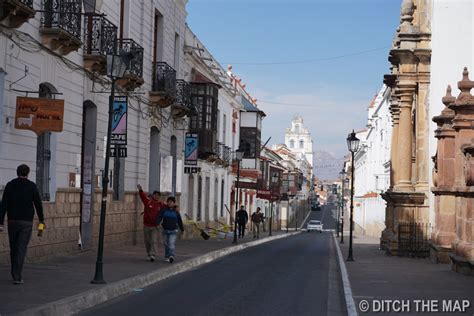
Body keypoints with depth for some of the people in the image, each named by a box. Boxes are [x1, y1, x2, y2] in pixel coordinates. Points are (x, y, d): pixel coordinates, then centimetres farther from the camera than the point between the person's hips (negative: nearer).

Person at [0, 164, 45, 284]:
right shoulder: (32, 186, -2)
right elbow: (38, 204, -2)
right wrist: (41, 220, 10)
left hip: (12, 221, 2)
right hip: (26, 222, -2)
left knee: (13, 248, 15)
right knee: (21, 249, -3)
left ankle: (15, 274, 23)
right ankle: (17, 277, -11)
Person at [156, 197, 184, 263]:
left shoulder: (176, 212, 2)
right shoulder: (163, 210, 0)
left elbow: (179, 221, 12)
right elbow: (159, 217, -12)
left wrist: (182, 229, 21)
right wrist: (157, 223, -32)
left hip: (173, 231, -2)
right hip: (165, 230, 2)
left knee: (172, 244, -17)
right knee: (166, 244, 10)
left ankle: (171, 256, -26)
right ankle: (167, 257, 24)